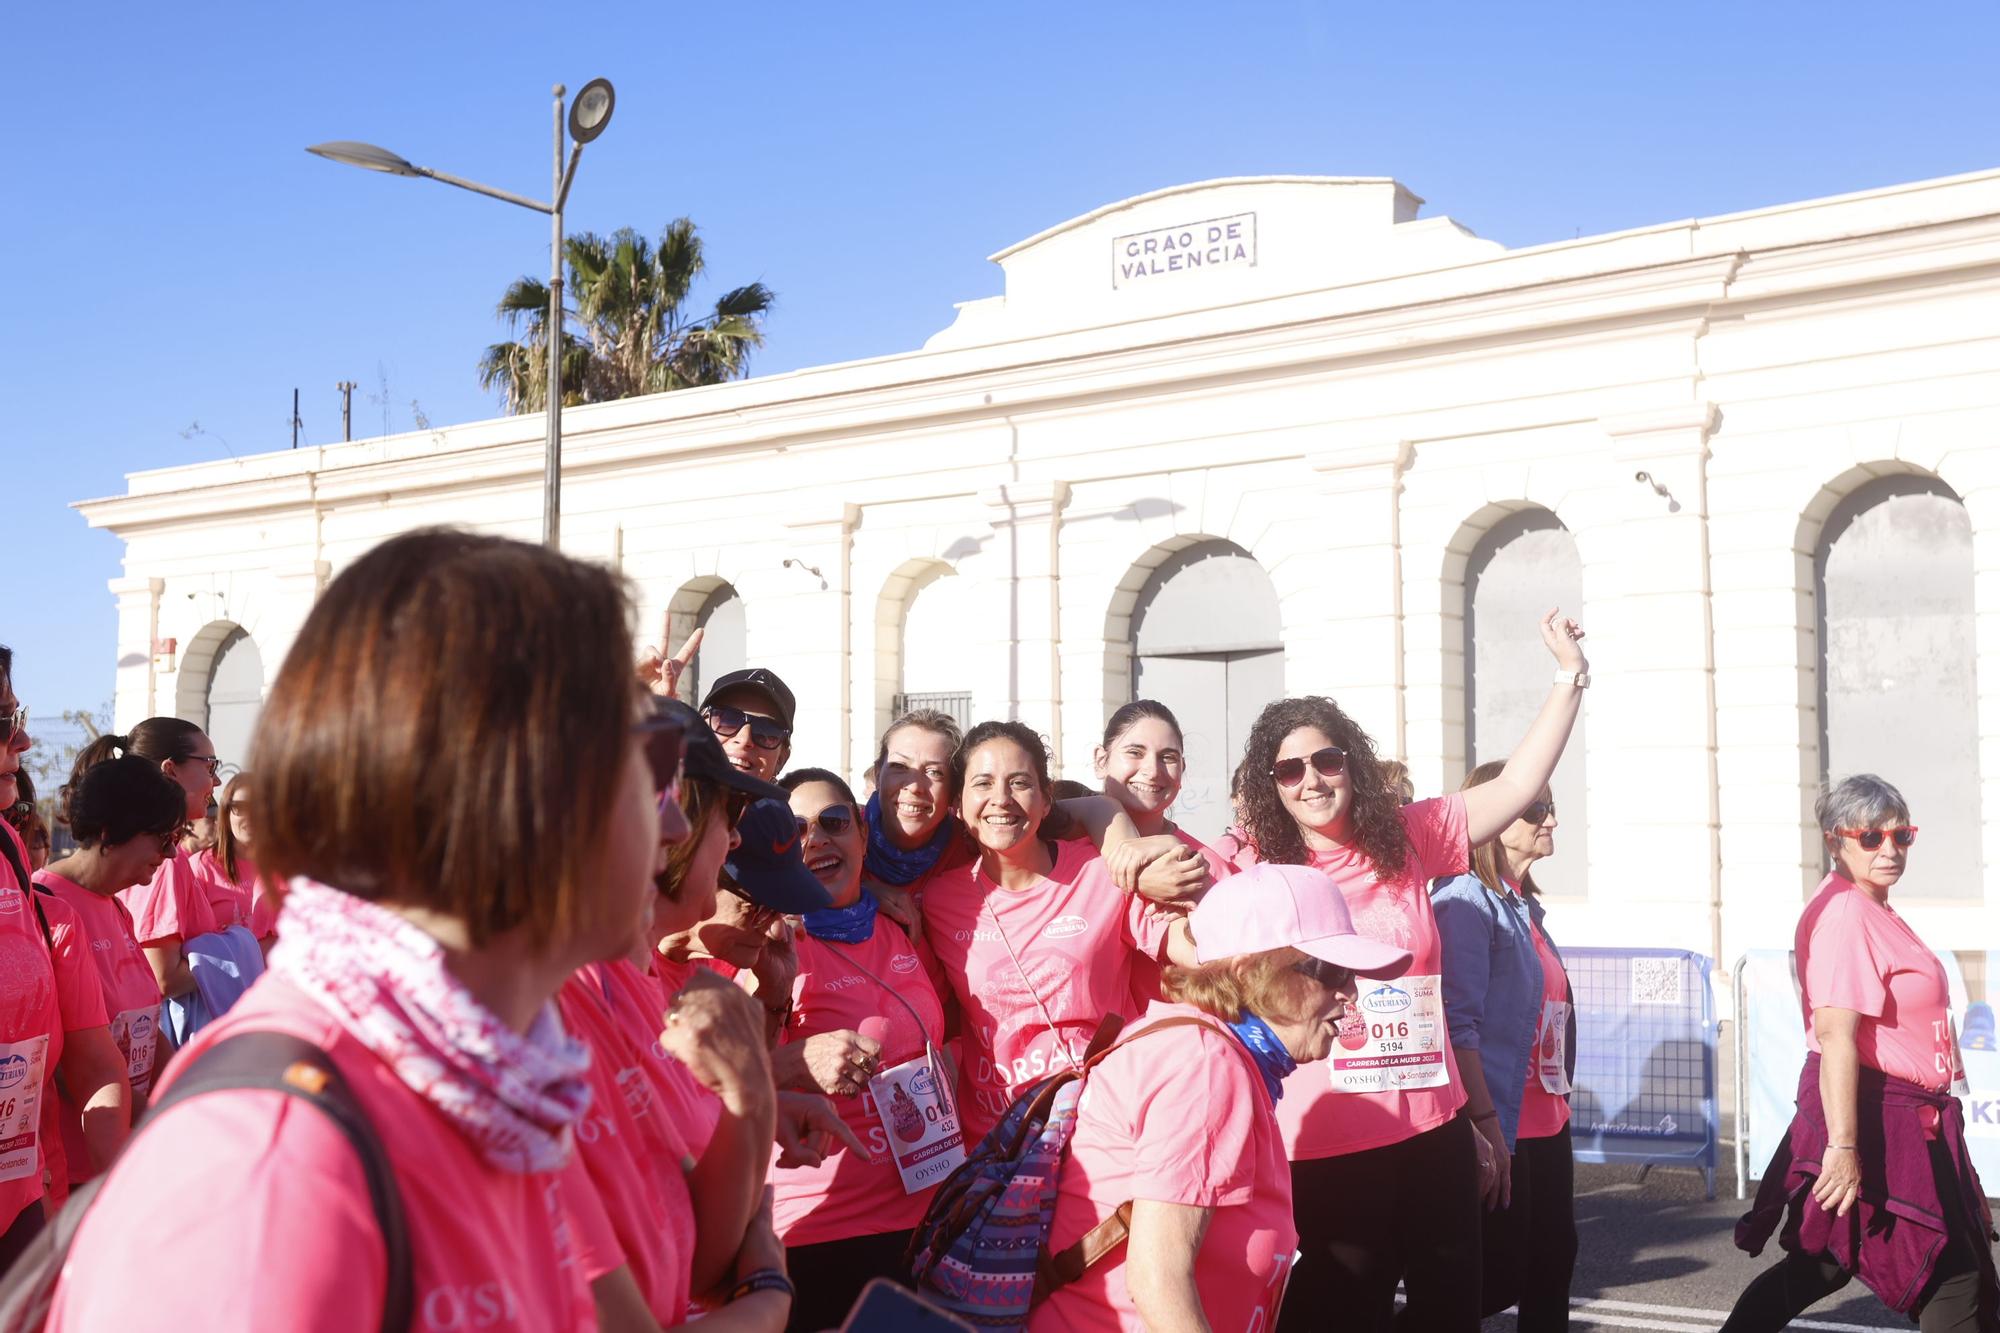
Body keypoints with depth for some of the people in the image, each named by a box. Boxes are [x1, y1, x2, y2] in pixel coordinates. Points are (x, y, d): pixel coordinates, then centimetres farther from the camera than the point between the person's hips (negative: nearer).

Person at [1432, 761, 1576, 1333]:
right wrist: (1485, 1124, -22)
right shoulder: (1466, 899, -13)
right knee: (1497, 1279, -3)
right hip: (1500, 1129, -9)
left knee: (1553, 1264, 13)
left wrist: (1560, 1102, 18)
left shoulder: (1524, 905, 14)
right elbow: (1457, 1024, -19)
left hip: (1546, 1124, 9)